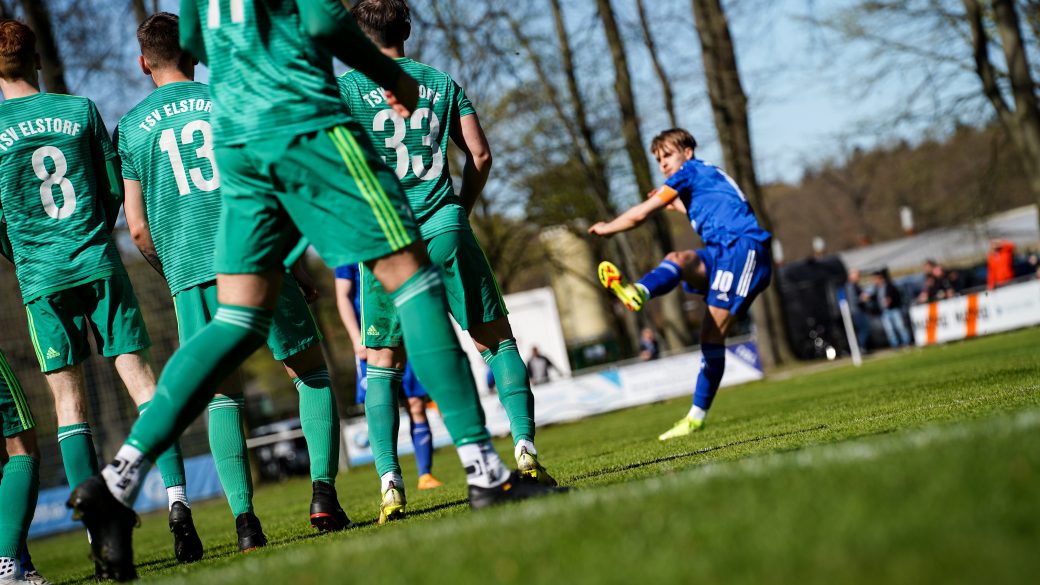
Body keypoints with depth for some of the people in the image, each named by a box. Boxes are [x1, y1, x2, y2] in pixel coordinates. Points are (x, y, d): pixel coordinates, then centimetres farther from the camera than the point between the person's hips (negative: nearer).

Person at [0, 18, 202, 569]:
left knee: (69, 400, 2)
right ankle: (176, 499, -11)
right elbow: (115, 188, 8)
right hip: (100, 265, 1)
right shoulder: (80, 109, 4)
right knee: (140, 378, 2)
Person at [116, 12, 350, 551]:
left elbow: (139, 229, 8)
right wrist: (296, 260, 13)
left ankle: (244, 517, -3)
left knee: (223, 395, 9)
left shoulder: (130, 127, 10)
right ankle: (323, 492, -5)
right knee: (312, 374, 10)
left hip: (190, 273, 1)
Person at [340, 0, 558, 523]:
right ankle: (525, 449, -4)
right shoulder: (440, 82, 13)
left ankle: (389, 480, -4)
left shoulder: (346, 88, 4)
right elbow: (480, 155, 8)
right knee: (496, 338, 10)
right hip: (445, 229, 1)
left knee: (383, 364, 7)